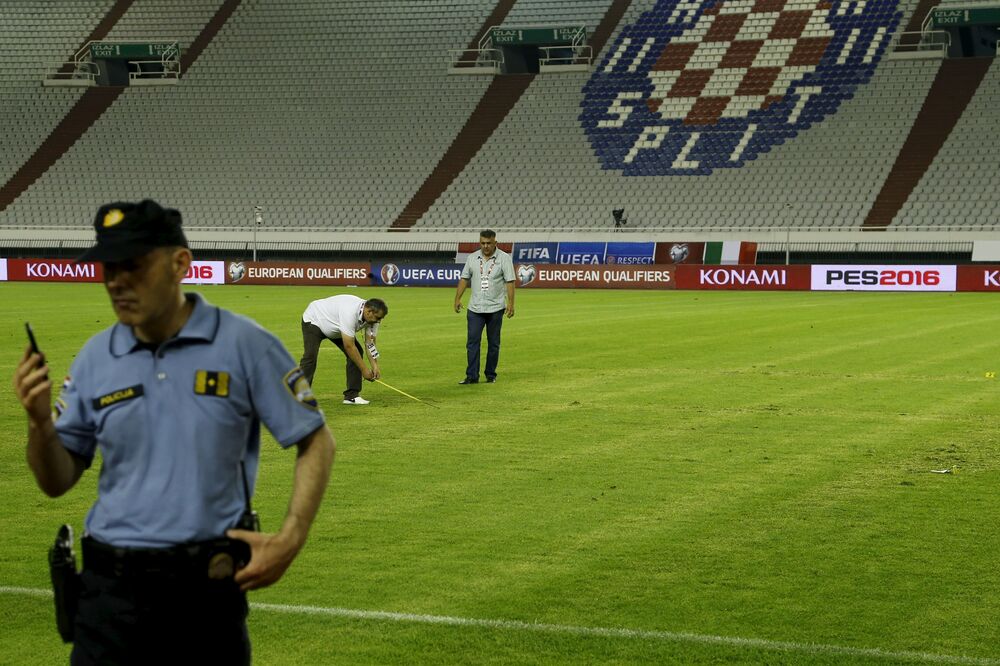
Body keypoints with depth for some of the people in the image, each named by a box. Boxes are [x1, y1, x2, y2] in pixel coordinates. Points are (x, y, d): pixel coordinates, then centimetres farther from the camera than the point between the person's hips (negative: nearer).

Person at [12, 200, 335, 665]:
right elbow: (57, 482, 9)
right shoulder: (95, 357, 4)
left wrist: (290, 539, -11)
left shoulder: (245, 345, -6)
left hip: (210, 589, -2)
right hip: (111, 589, 2)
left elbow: (316, 442, 0)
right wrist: (39, 423, -10)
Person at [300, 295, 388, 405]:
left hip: (336, 329, 8)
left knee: (357, 352, -7)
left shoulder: (371, 315, -18)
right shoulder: (350, 313, -42)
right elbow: (349, 346, -37)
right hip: (314, 320, -8)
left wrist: (375, 366, -23)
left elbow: (370, 343, -11)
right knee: (310, 356, -24)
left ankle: (352, 395, -4)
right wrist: (364, 370, -31)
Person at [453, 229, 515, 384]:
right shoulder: (472, 258, 7)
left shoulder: (504, 258, -3)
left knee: (493, 343, 5)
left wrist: (511, 303, -15)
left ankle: (491, 375, 14)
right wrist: (458, 298, 2)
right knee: (472, 342, -5)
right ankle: (472, 376, -4)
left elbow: (510, 282, -7)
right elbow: (464, 279, 11)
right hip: (475, 308, 2)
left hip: (495, 308, -2)